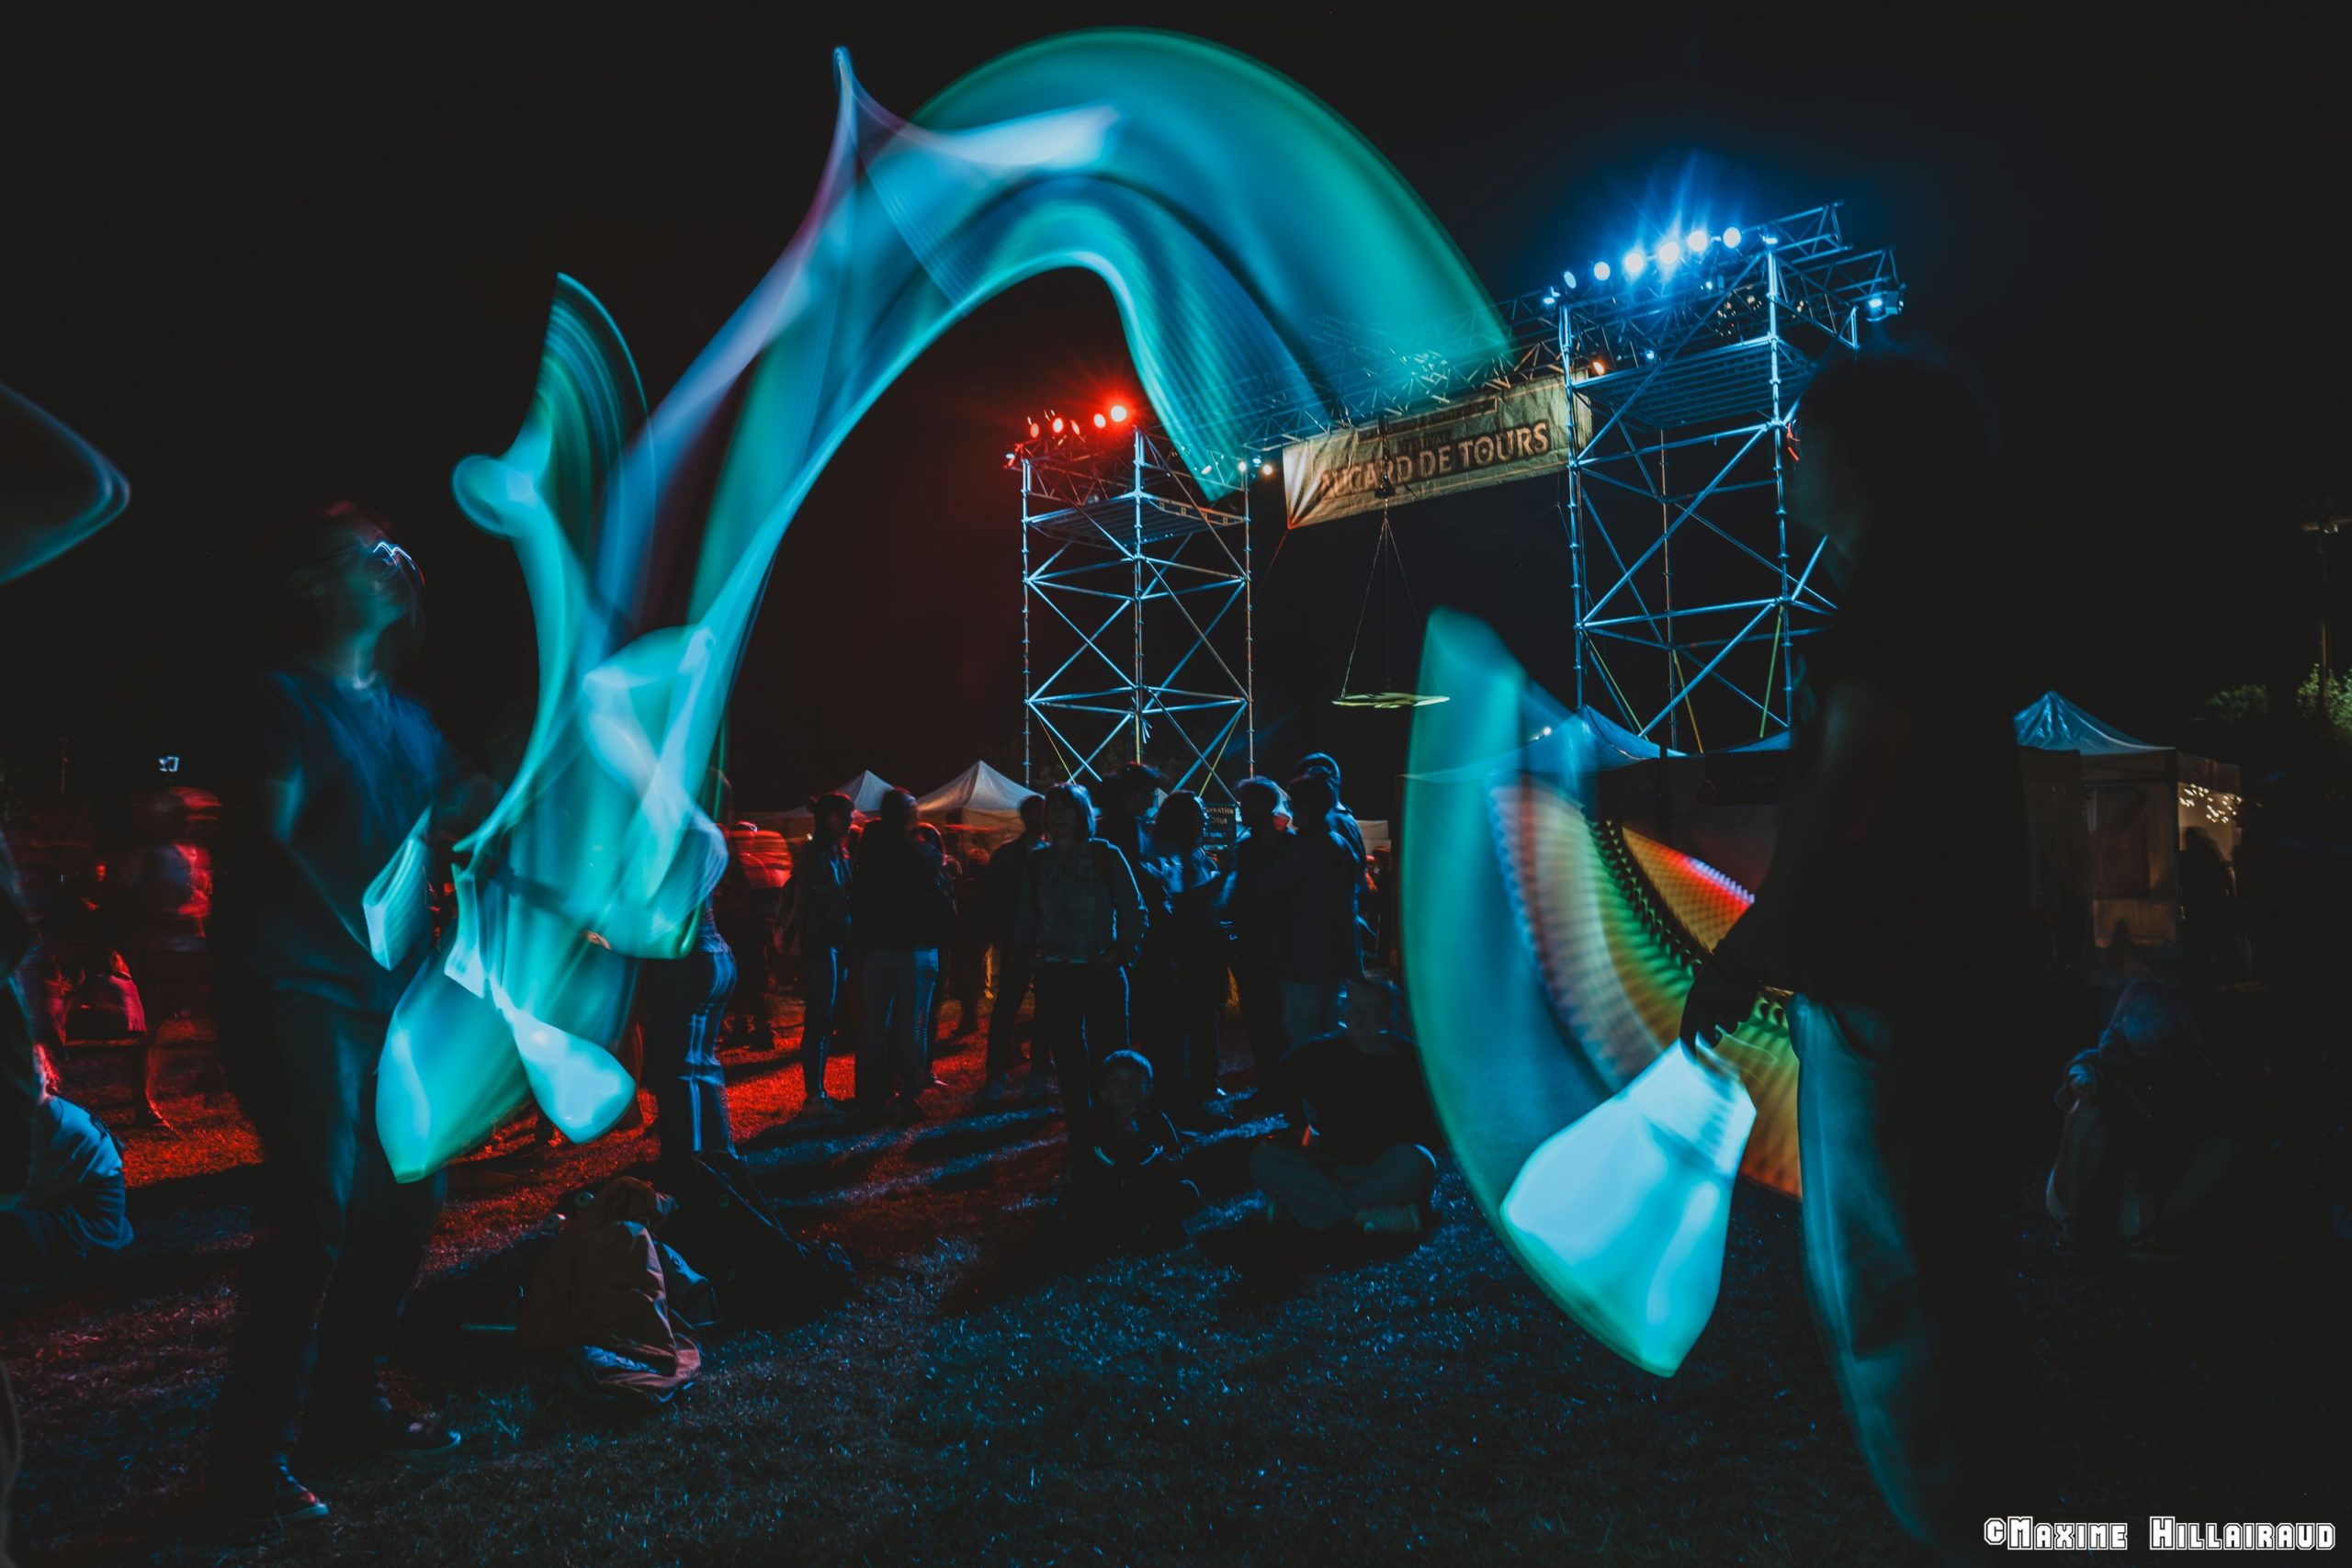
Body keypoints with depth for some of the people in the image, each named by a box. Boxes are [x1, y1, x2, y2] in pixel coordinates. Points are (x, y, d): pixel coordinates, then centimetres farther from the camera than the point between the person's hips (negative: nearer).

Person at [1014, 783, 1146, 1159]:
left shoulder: (1107, 856, -1)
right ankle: (1081, 1144, 16)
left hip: (1102, 973, -3)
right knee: (1069, 1063, 6)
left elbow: (1133, 909, 2)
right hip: (1055, 976, 3)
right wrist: (1027, 953, 5)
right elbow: (1024, 916, 17)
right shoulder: (1037, 862, 8)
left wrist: (1124, 951, -8)